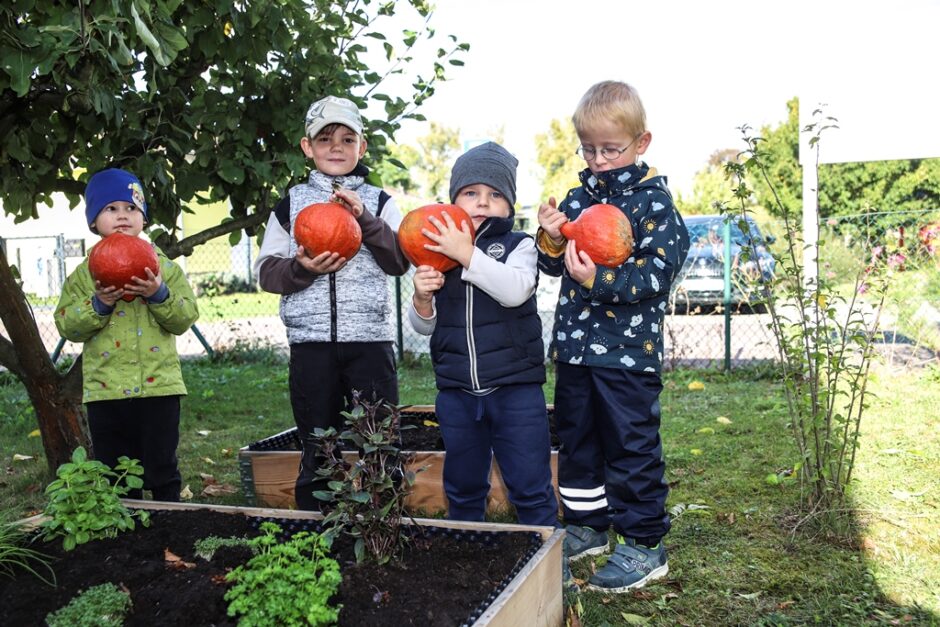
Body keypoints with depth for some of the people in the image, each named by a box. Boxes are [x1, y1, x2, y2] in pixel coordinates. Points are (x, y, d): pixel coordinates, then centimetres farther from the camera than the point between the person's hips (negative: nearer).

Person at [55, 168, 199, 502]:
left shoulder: (164, 266, 4)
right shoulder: (84, 273, 7)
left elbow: (185, 318, -2)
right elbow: (66, 325, 1)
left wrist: (159, 295, -18)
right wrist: (98, 304, -15)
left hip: (158, 385, -1)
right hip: (105, 389, 2)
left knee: (162, 472, 7)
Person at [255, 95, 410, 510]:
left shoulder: (378, 202, 10)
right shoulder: (291, 204, 11)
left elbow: (400, 261, -2)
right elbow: (266, 270, 7)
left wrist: (365, 219, -13)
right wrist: (301, 269, -13)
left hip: (370, 339, 0)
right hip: (311, 341, 1)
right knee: (317, 449, 9)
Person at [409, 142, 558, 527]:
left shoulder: (518, 246, -1)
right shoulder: (438, 253, 6)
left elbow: (516, 290, -23)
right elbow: (424, 327, 8)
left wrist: (468, 254, -25)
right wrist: (422, 300, -13)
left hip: (515, 389, -3)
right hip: (456, 392, 4)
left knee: (530, 486, 4)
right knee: (462, 487, 17)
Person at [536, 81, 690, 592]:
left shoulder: (654, 203, -8)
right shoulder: (578, 197, 9)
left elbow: (657, 272, -16)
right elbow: (554, 267, 10)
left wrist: (598, 280, -27)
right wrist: (551, 240, -11)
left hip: (628, 350, -6)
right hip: (574, 345, 7)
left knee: (631, 446, 2)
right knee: (576, 439, 16)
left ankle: (645, 544, 16)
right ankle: (587, 527, 33)